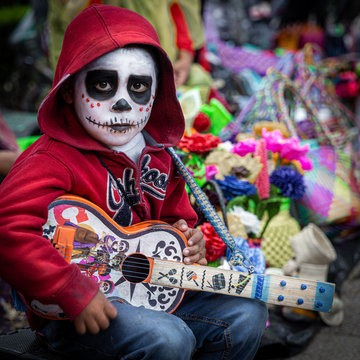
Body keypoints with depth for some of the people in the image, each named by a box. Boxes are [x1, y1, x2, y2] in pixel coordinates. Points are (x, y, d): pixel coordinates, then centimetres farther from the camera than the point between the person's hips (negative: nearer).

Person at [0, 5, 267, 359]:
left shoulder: (158, 156, 7)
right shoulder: (53, 159, -19)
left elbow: (174, 215, 23)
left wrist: (186, 239, -1)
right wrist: (76, 292, -32)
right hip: (73, 316, -7)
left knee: (246, 315, 1)